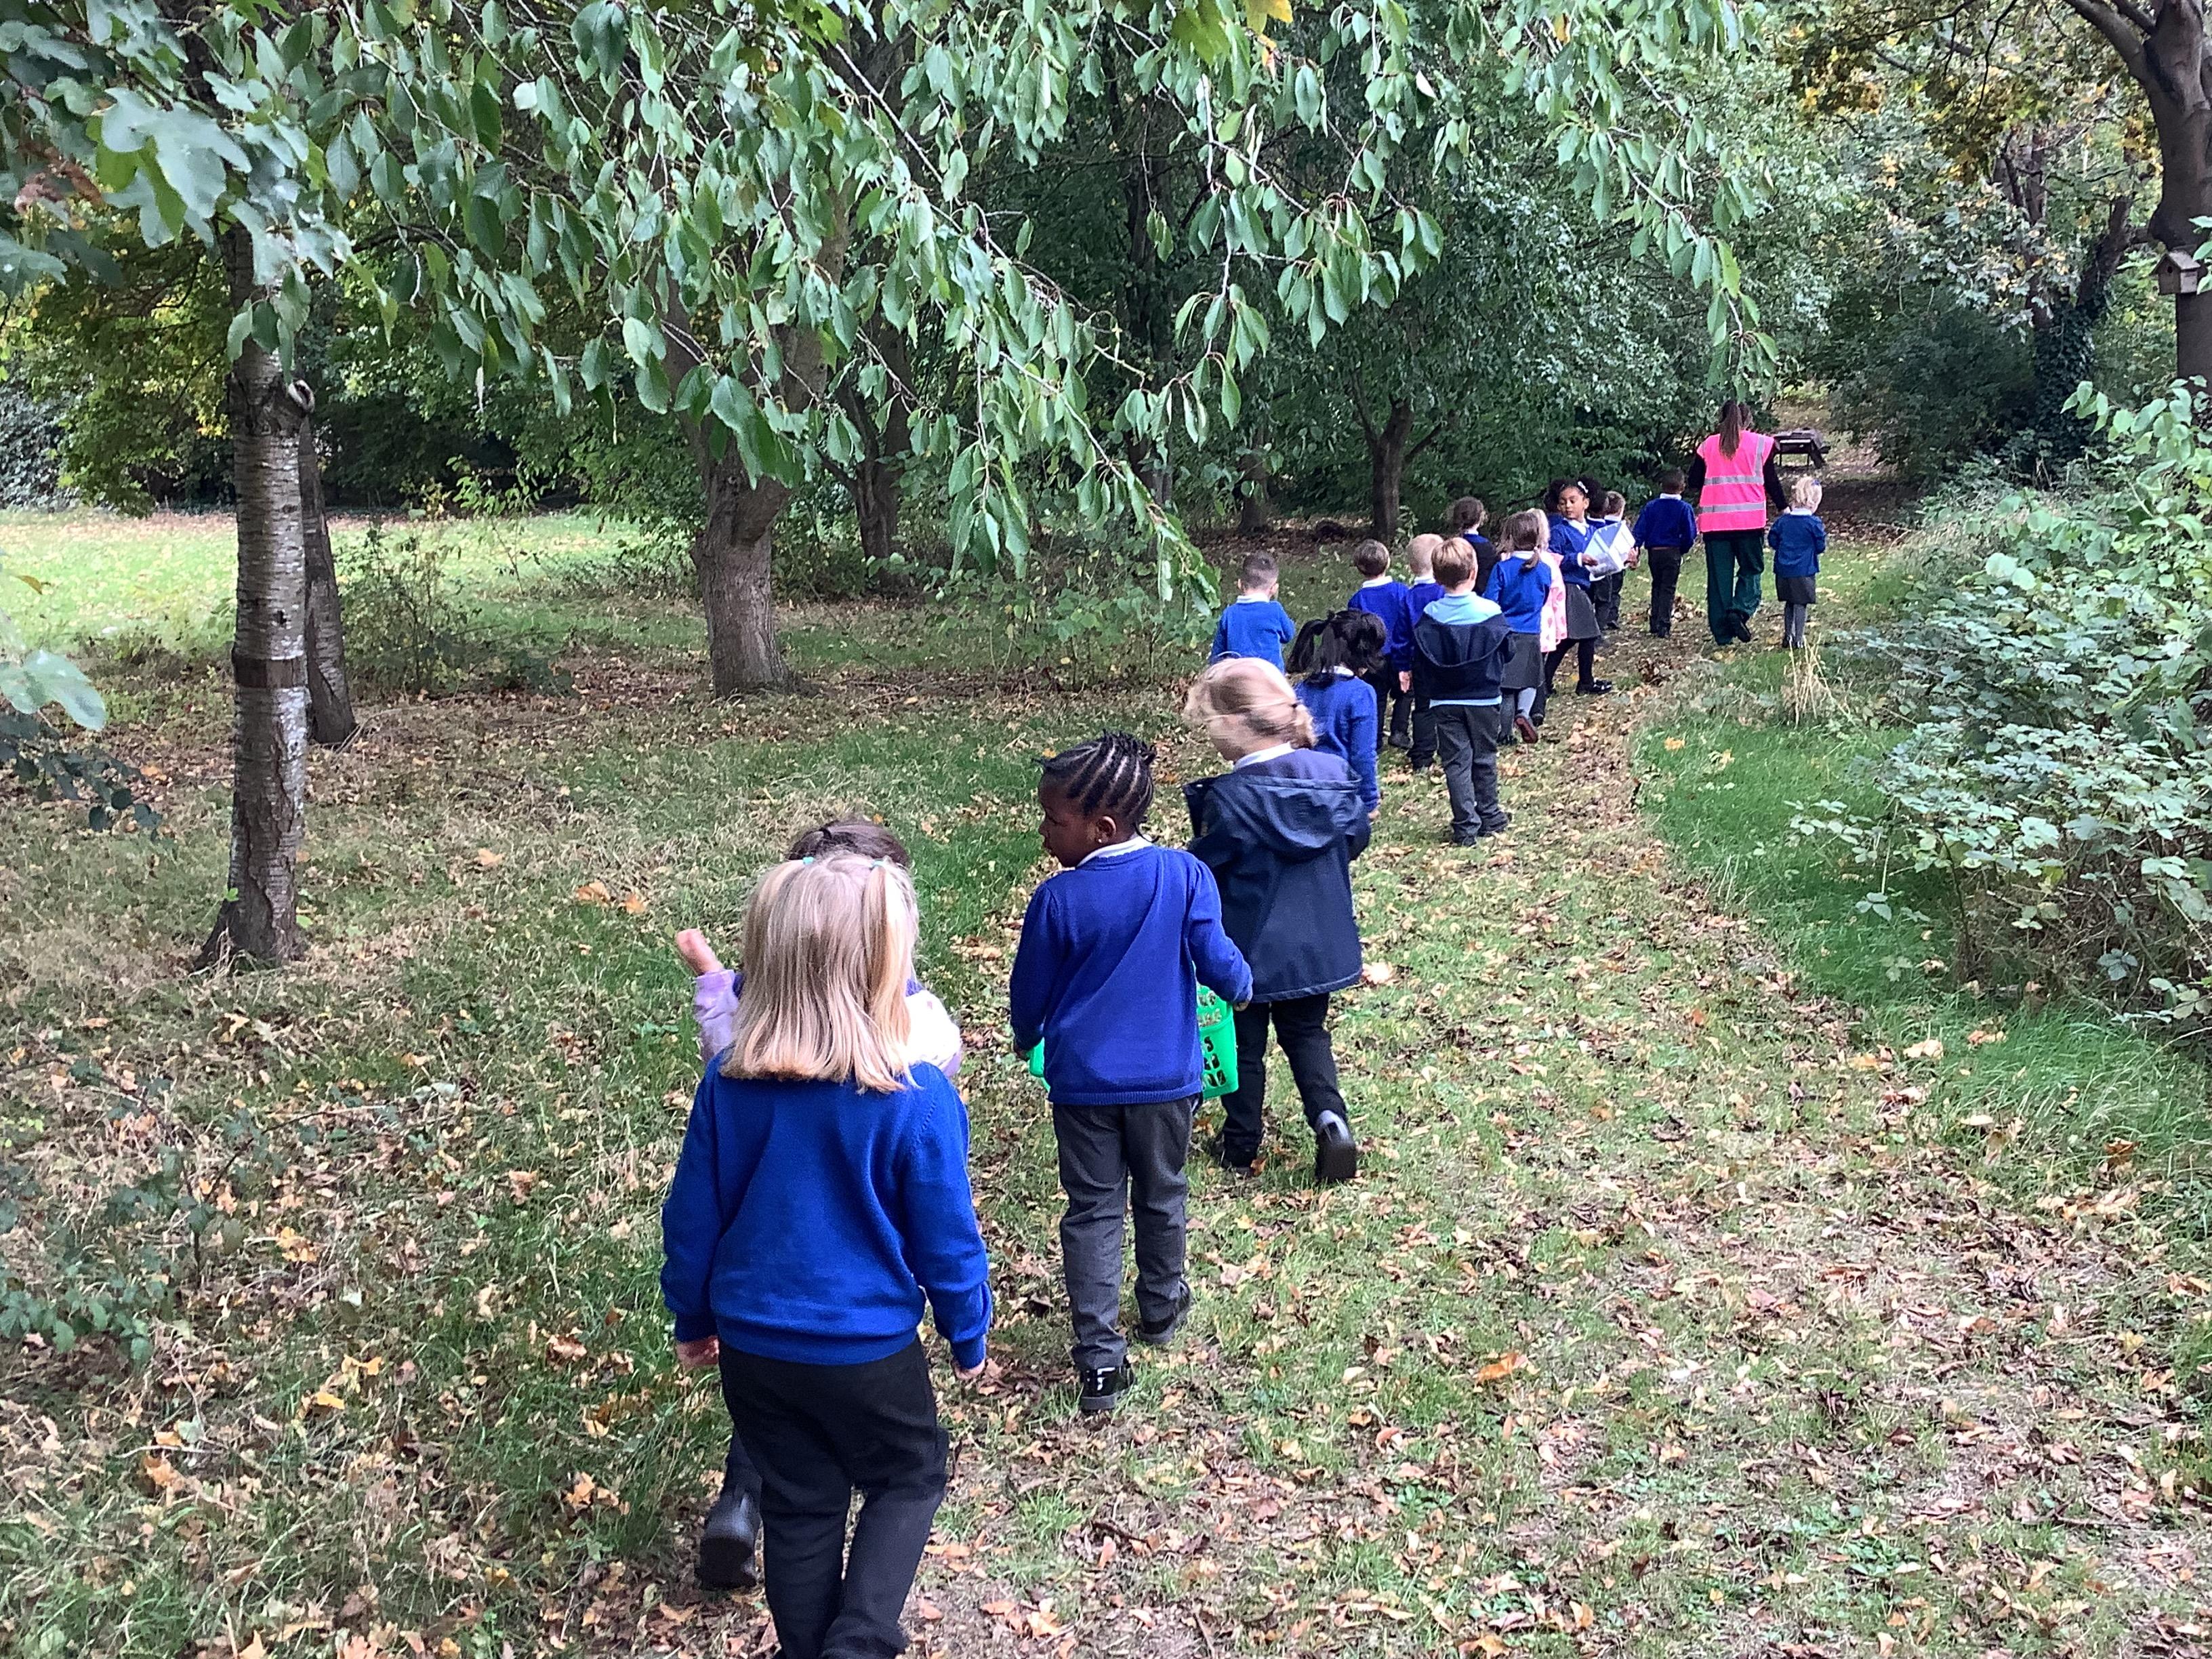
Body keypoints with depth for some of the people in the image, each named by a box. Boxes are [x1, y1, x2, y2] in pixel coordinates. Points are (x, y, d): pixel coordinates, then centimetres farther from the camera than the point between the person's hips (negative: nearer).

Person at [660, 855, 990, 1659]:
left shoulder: (730, 1082, -11)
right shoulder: (916, 1100, -22)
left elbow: (693, 1216, -1)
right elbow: (946, 1237, -11)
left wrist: (692, 1317, 15)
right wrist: (968, 1335, 6)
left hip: (752, 1345, 4)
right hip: (866, 1348, -3)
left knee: (799, 1505, 20)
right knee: (908, 1479, 20)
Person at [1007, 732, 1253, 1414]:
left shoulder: (1057, 898, -13)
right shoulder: (1185, 877, -11)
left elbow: (1029, 992, -1)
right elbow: (1216, 961, -11)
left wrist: (1027, 1040, 20)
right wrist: (1242, 987, 14)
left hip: (1082, 1081, -2)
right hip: (1165, 1077, 2)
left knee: (1093, 1211, 7)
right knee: (1161, 1197, 22)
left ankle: (1100, 1358, 1)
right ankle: (1161, 1309, 42)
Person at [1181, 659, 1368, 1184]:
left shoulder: (1231, 796, -23)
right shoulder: (1333, 772, -7)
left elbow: (1203, 869, -14)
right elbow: (1355, 839, 7)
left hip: (1250, 946, -4)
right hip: (1318, 942, 5)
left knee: (1244, 1042, 14)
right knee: (1307, 1033, 20)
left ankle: (1241, 1146, 24)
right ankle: (1331, 1118, -1)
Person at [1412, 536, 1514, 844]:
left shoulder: (1429, 616, -8)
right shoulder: (1491, 613, -13)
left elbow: (1420, 660, -1)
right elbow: (1507, 653, -2)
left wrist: (1424, 693, 12)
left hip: (1444, 702, 1)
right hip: (1484, 699, 0)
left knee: (1456, 762, 3)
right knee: (1484, 758, 15)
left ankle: (1465, 826, -1)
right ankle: (1489, 817, 25)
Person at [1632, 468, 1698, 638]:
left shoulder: (1651, 506, 2)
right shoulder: (1684, 508, -5)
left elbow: (1640, 531, -2)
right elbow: (1690, 535, -6)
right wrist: (1682, 549, 9)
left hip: (1653, 552, 3)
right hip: (1673, 552, -2)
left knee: (1657, 586, 17)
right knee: (1668, 588, 2)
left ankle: (1655, 625, 17)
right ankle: (1663, 626, -7)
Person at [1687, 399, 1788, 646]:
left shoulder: (1708, 445, 7)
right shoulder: (1761, 443, 2)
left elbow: (1694, 481, 10)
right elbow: (1771, 481, 3)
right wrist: (1785, 506, 16)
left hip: (1714, 521, 2)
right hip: (1749, 520, -2)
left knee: (1718, 574, 6)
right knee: (1751, 569, 10)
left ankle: (1722, 633, 5)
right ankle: (1740, 611, -15)